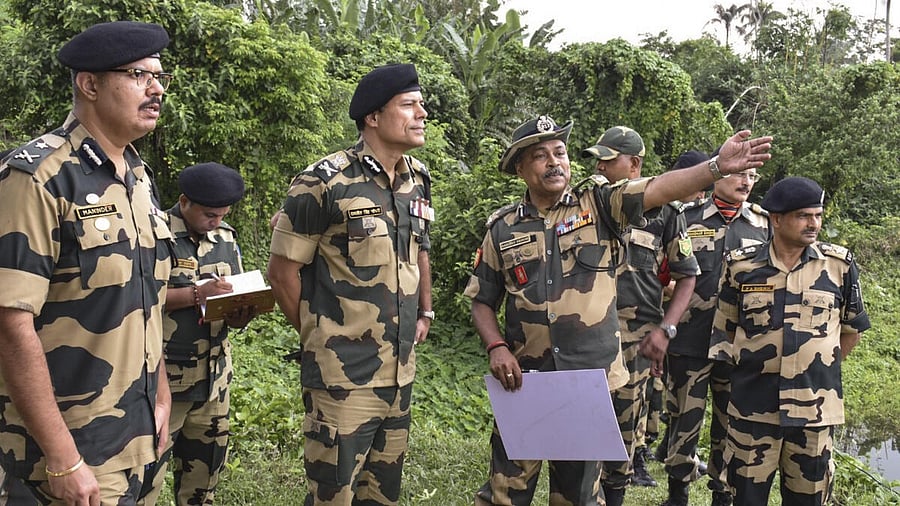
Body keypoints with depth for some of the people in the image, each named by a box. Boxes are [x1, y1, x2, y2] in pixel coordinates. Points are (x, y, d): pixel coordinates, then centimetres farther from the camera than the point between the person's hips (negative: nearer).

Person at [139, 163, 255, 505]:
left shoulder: (226, 236, 11)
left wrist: (238, 316, -6)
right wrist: (196, 294, -22)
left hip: (214, 379, 6)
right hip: (163, 380, -6)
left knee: (205, 475, 15)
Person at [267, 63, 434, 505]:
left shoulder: (418, 180, 7)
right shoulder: (324, 183, -14)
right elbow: (282, 270, -8)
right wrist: (318, 336, -2)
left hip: (401, 371, 7)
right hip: (344, 374, -6)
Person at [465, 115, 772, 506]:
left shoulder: (598, 203, -1)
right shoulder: (502, 228, 3)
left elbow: (658, 189, -16)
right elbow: (482, 301, 8)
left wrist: (718, 167, -31)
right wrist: (496, 348, -8)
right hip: (523, 380, 1)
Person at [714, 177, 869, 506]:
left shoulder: (840, 265, -1)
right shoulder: (741, 266, -1)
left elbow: (851, 329, 10)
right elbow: (727, 326, 11)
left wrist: (821, 370, 9)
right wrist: (756, 365, 10)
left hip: (815, 407, 0)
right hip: (753, 405, 0)